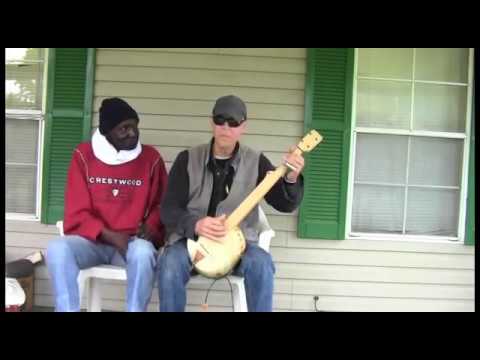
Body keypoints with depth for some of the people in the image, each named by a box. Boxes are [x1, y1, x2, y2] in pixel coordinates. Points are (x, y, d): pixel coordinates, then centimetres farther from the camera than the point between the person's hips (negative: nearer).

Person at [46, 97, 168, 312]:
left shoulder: (151, 158, 3)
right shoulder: (84, 155, 3)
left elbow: (161, 204, 10)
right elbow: (77, 213, 0)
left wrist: (151, 228, -12)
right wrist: (108, 235, -15)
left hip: (133, 241, -1)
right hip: (93, 240, 1)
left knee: (144, 252, -36)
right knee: (57, 249, -30)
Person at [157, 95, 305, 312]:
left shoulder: (256, 162, 1)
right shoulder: (187, 159, 0)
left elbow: (285, 205, -4)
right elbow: (169, 210, -4)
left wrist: (291, 179, -25)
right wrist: (196, 224, -24)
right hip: (191, 238, 0)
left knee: (261, 264, -29)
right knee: (170, 265, -30)